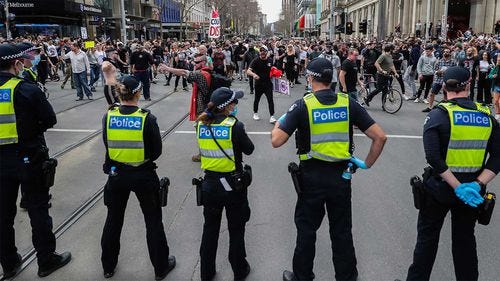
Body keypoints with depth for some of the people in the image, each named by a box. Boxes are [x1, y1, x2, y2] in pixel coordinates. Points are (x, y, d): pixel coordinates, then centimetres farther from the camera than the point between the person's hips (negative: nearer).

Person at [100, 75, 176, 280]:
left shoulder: (108, 116, -8)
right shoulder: (147, 118, -16)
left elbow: (108, 145, 2)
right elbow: (157, 151, -8)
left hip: (116, 174, 3)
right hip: (143, 175, -3)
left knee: (113, 220, 21)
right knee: (153, 221, 13)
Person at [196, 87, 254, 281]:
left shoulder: (201, 124, -5)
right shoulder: (234, 125, -18)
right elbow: (249, 149, -5)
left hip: (209, 183, 4)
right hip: (232, 185, -4)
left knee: (210, 229, 20)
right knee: (236, 230, 15)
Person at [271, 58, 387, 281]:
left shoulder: (302, 105, -12)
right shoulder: (347, 103, -4)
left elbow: (276, 141, -15)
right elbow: (380, 137, -6)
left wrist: (278, 122, 6)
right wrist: (367, 163, 6)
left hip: (312, 176, -2)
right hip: (341, 175, 2)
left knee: (306, 230, 15)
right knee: (342, 231, 17)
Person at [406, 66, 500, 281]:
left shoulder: (438, 114, -12)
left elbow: (433, 157, -23)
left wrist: (458, 187, -18)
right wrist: (477, 184, -13)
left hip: (440, 187, -3)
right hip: (472, 190, 3)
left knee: (427, 237, 14)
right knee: (465, 239, 21)